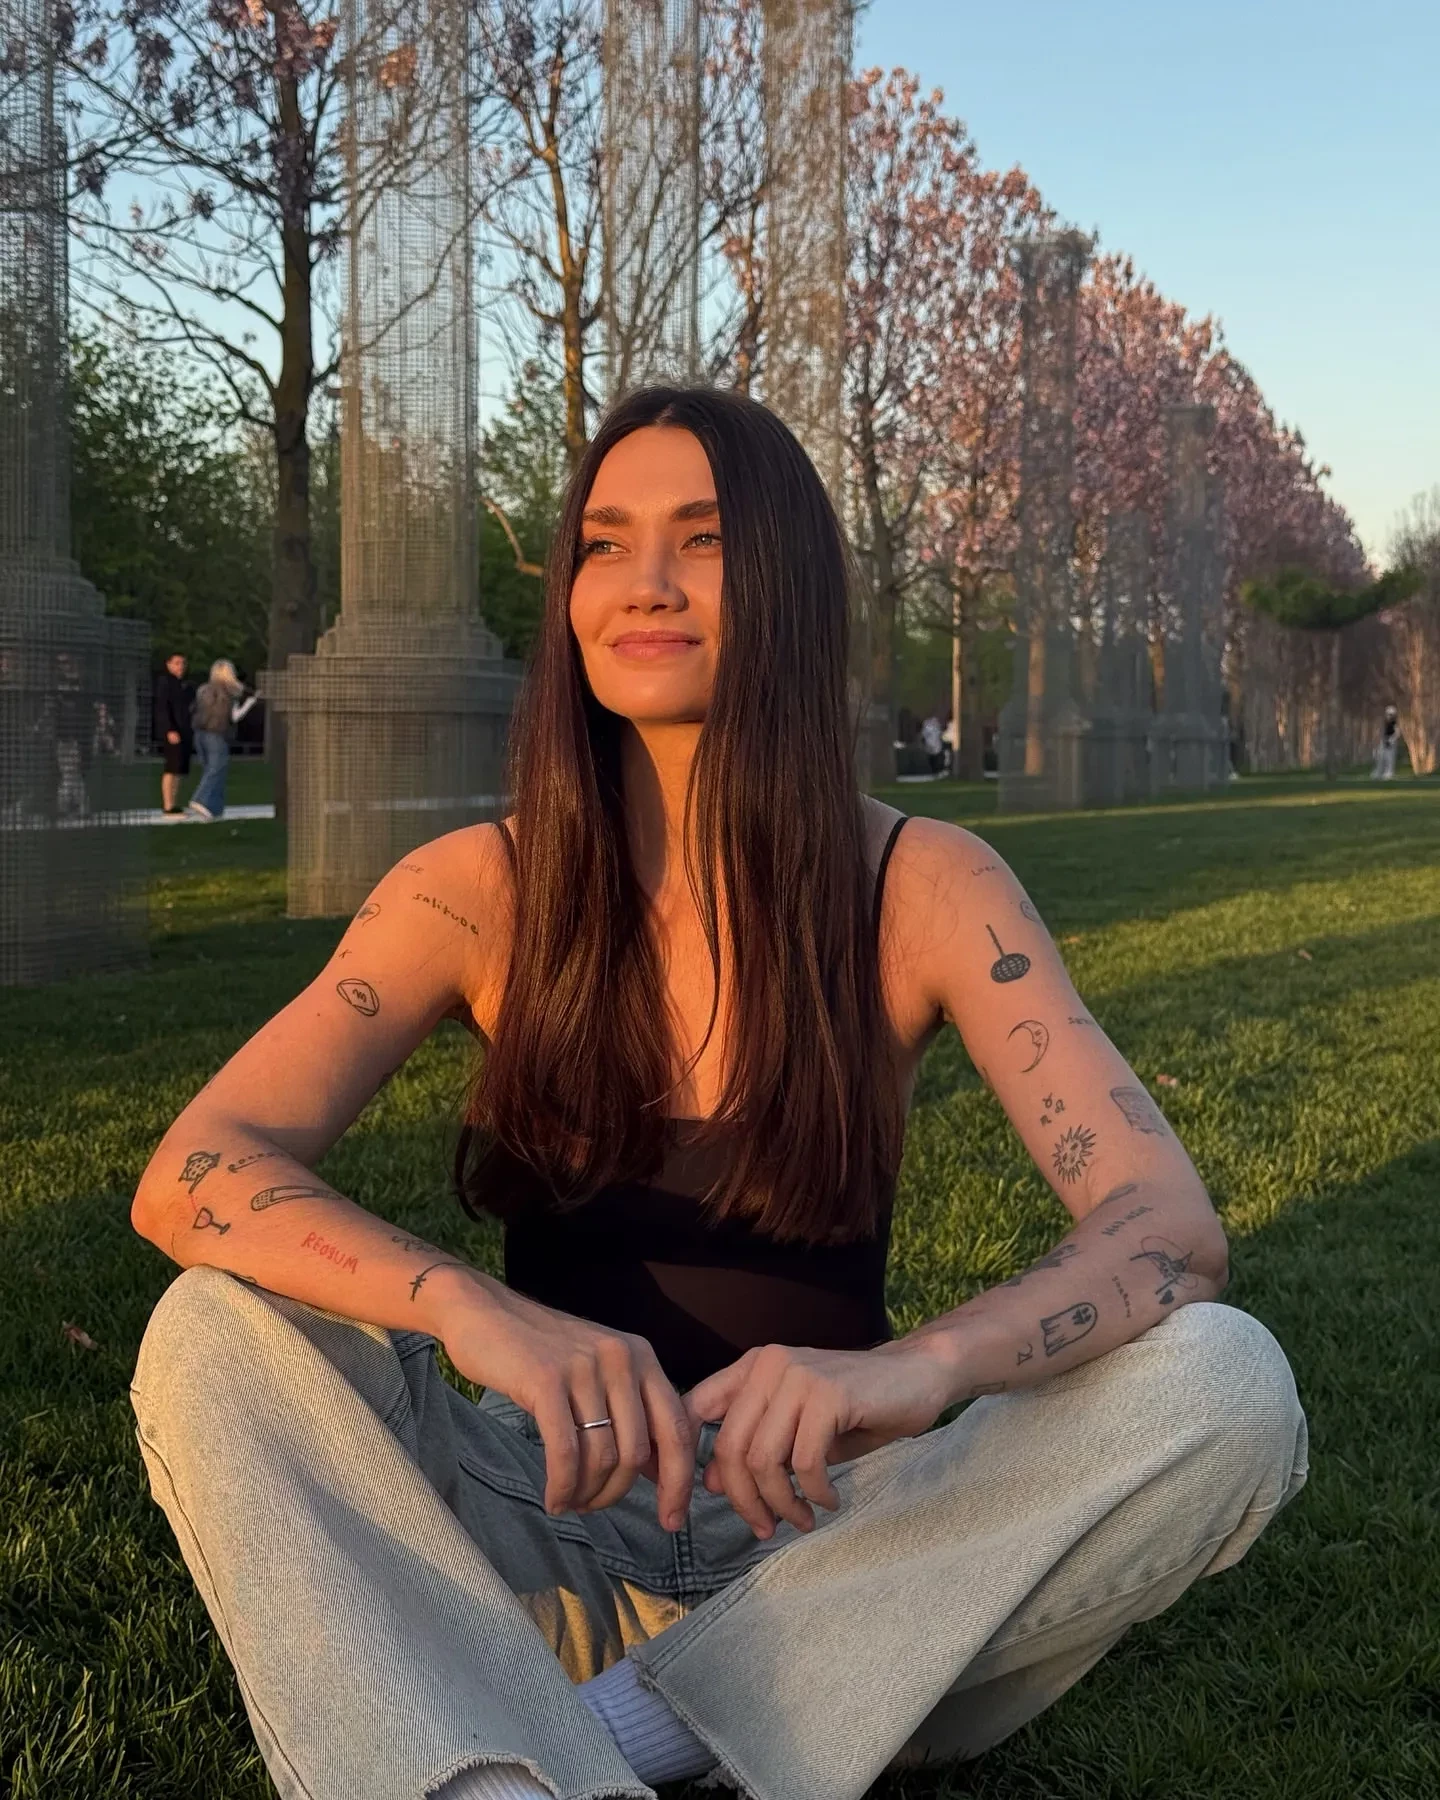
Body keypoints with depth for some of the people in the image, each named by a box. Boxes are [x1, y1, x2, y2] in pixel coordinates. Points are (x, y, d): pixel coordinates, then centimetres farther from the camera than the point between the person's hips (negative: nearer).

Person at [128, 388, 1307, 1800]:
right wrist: (469, 1309, -37)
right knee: (216, 1339, -24)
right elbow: (189, 1175, -16)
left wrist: (923, 1365, -39)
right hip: (545, 1530, 0)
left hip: (820, 1539, 0)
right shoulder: (480, 890, -6)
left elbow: (1166, 1227, -17)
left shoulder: (921, 887, -8)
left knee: (1227, 1384, -25)